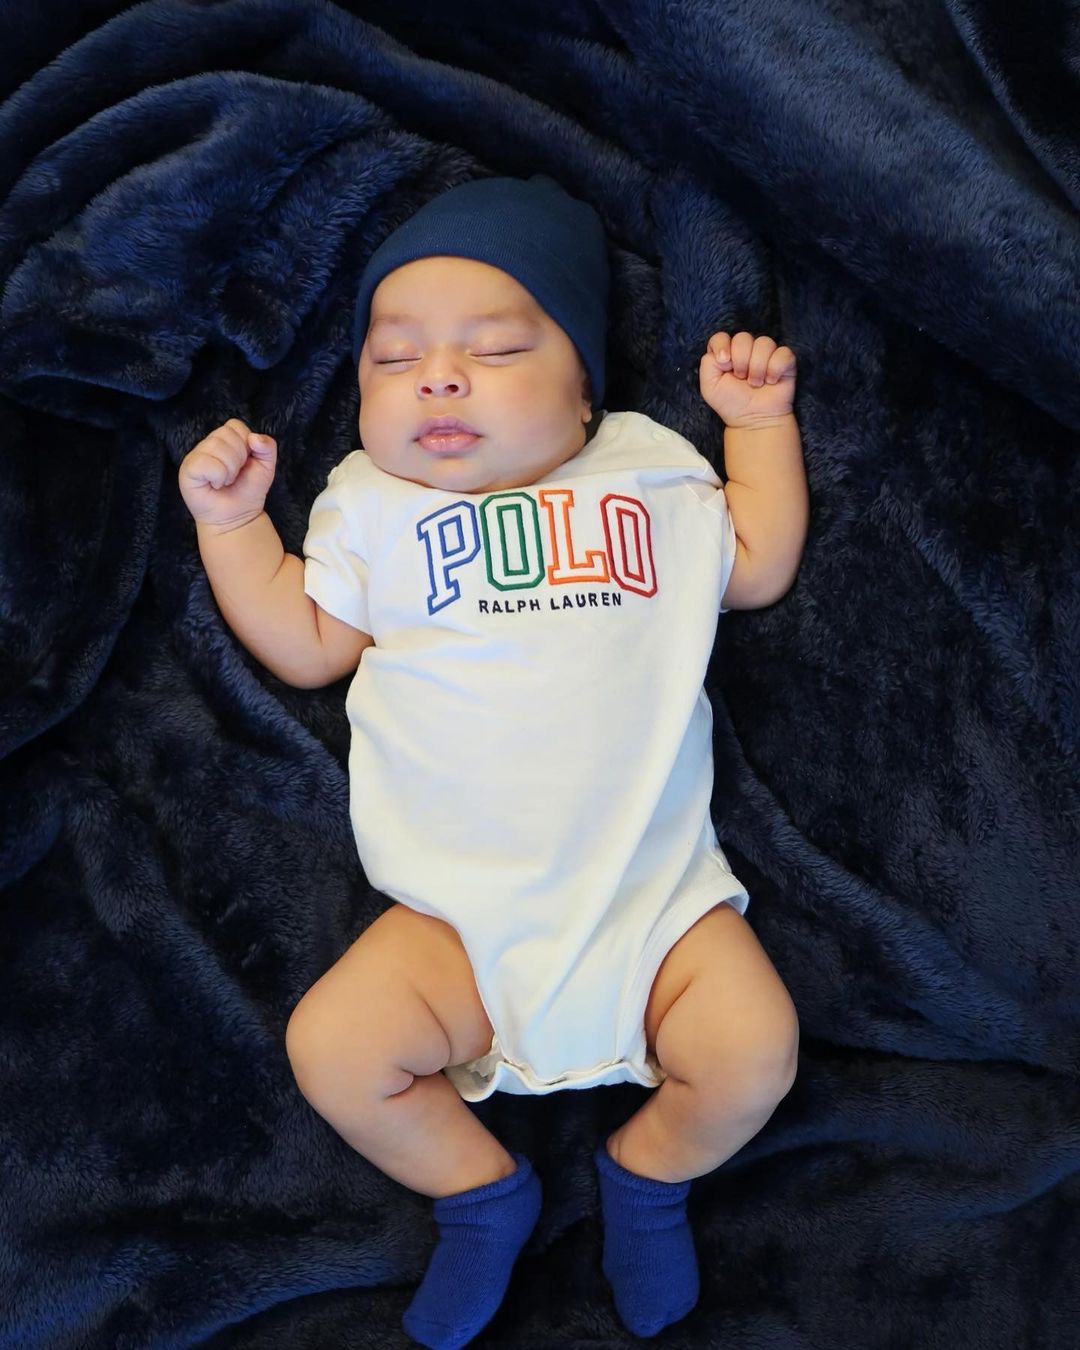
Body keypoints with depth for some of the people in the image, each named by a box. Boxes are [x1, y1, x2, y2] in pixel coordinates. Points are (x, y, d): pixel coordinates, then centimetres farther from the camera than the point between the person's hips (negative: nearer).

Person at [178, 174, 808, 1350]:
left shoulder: (648, 474, 11)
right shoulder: (371, 507, 10)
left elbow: (760, 568, 18)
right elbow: (305, 647, 12)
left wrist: (761, 418, 13)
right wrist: (230, 521, 3)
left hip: (655, 896, 0)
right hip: (462, 913, 1)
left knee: (754, 1051, -18)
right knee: (331, 1048, -16)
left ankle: (647, 1176, 18)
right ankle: (480, 1192, 14)